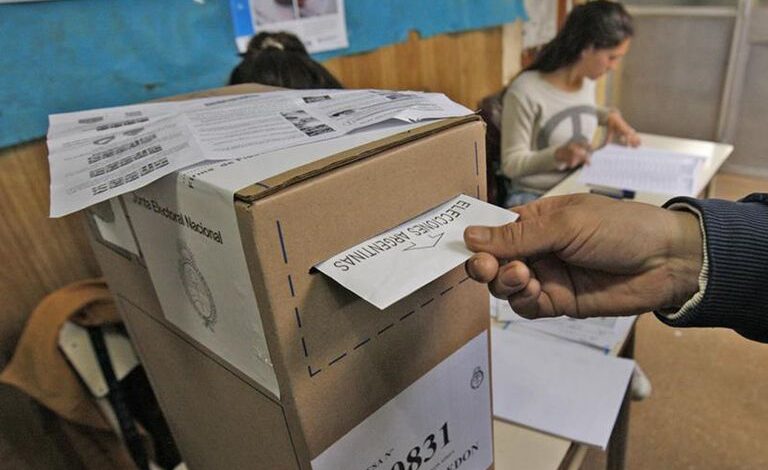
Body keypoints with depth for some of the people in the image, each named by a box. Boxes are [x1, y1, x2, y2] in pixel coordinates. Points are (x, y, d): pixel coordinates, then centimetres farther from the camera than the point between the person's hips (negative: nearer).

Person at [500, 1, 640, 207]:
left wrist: (610, 115, 7)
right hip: (533, 196, -7)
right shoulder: (524, 92, -19)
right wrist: (558, 154, -30)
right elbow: (511, 163, -14)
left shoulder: (587, 80, 3)